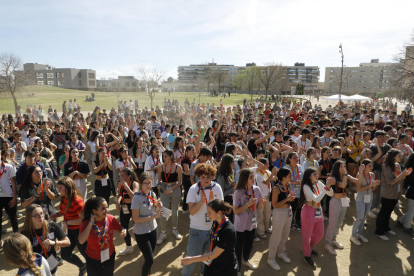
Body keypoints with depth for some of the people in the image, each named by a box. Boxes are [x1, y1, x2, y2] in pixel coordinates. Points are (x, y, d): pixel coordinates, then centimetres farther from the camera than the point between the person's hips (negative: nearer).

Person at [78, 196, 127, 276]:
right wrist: (91, 223, -33)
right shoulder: (86, 223, -22)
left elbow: (120, 229, -3)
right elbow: (81, 241, -35)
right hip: (93, 260, -2)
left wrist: (123, 231, -27)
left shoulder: (111, 218, -18)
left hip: (109, 256, 2)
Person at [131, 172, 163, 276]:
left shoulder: (153, 194, -2)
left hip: (153, 229, 6)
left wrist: (158, 208, -11)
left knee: (150, 258, 19)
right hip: (141, 232, -6)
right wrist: (153, 216, -25)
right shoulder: (137, 198, -21)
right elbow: (135, 219, -21)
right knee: (150, 260, 1)